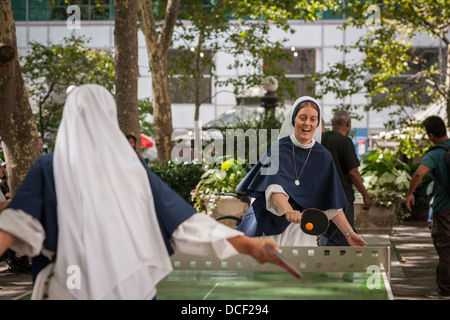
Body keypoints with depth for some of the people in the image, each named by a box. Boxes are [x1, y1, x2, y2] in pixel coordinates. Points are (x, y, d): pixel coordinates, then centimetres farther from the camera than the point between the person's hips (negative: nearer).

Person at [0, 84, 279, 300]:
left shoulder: (49, 168, 3)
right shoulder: (132, 166, 7)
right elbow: (183, 219, 2)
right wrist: (251, 246, 3)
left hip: (71, 289, -1)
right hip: (133, 287, 2)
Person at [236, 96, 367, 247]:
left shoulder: (322, 157, 2)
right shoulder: (279, 148, -2)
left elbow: (331, 204, 2)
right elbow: (274, 186, -18)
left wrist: (349, 234, -8)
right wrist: (288, 211, -36)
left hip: (302, 229, 1)